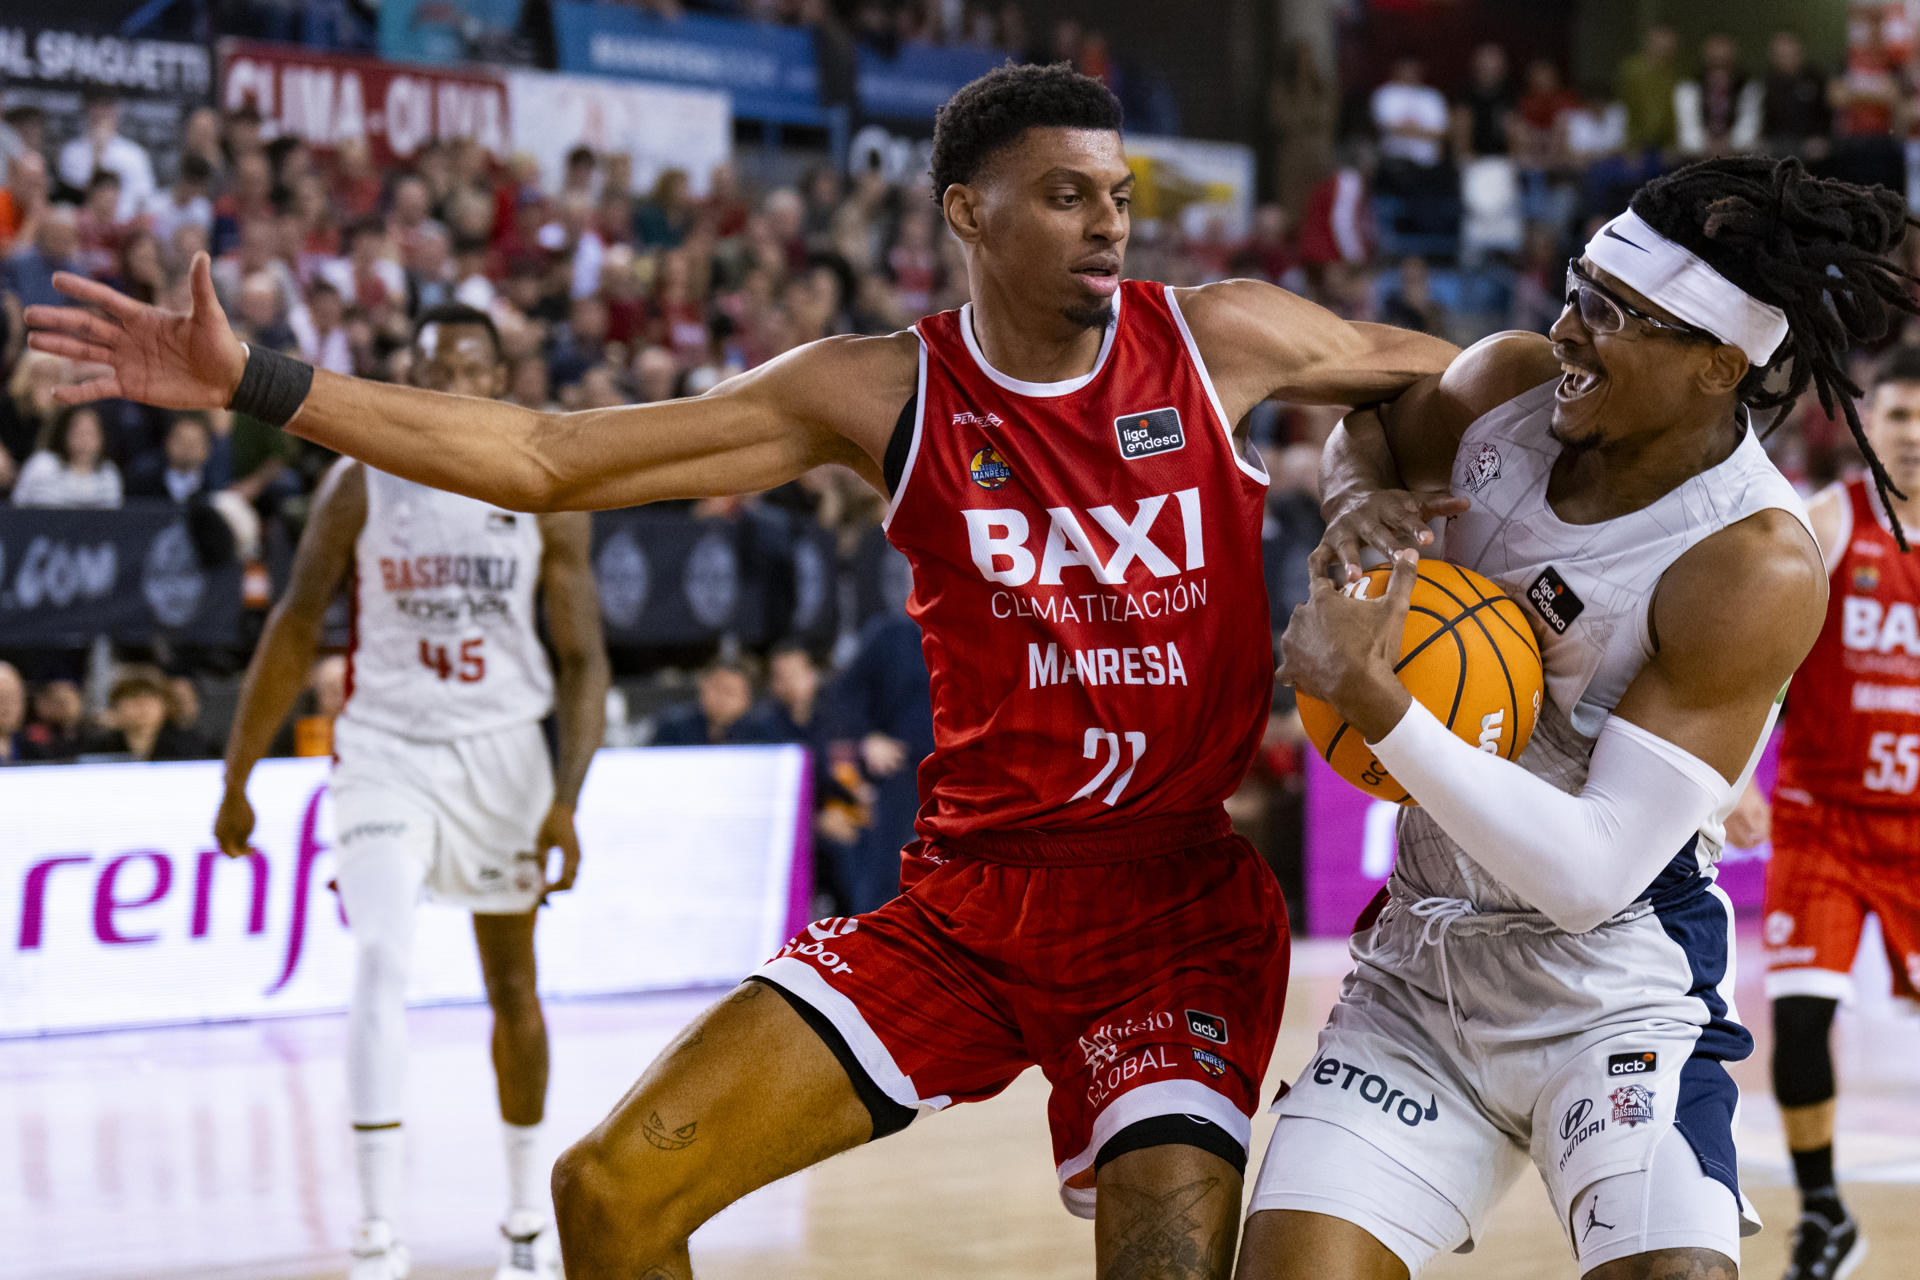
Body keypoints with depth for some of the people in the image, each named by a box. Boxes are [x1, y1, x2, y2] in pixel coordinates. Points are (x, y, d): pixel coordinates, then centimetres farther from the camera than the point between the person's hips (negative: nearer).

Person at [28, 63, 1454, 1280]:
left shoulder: (1223, 340, -4)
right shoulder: (883, 396, -1)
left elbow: (1455, 376, 15)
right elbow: (550, 458, -2)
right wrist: (253, 383, -7)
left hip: (1176, 907, -2)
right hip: (969, 895, 2)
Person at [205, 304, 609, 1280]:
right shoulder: (359, 485, -5)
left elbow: (583, 661, -3)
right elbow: (295, 631, 1)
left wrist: (567, 799, -15)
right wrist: (237, 778, 0)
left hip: (502, 753, 2)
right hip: (385, 751, -1)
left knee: (512, 986, 14)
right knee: (380, 961, -21)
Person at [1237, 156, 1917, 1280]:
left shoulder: (1757, 570, -21)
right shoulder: (1511, 386, -3)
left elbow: (1592, 871, -25)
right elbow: (1367, 431, 22)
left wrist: (1374, 702, -29)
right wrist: (1359, 502, -3)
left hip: (1614, 986, -5)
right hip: (1422, 964, 5)